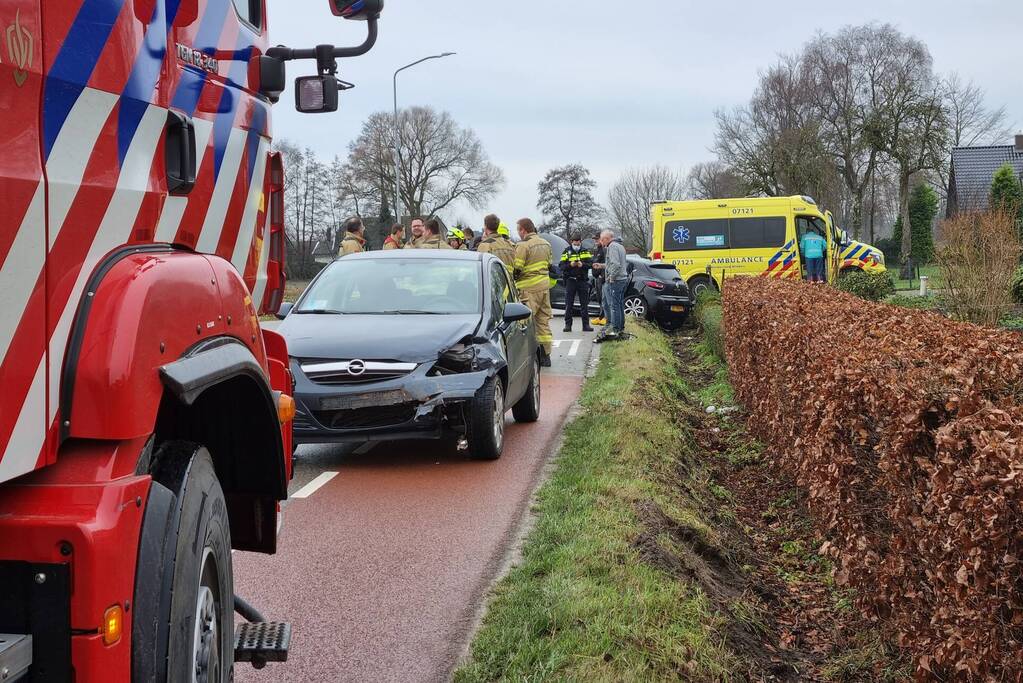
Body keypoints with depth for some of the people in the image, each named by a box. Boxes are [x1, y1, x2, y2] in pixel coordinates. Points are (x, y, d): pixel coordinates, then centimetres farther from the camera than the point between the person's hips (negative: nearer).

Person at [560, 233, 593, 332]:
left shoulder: (586, 251, 7)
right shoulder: (566, 252, 3)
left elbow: (591, 263, -1)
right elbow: (562, 266, -4)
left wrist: (582, 265, -19)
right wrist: (570, 265, -21)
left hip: (583, 280, 1)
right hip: (570, 280, -1)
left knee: (584, 304, 4)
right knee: (569, 304, 0)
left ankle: (586, 325, 8)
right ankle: (568, 325, 5)